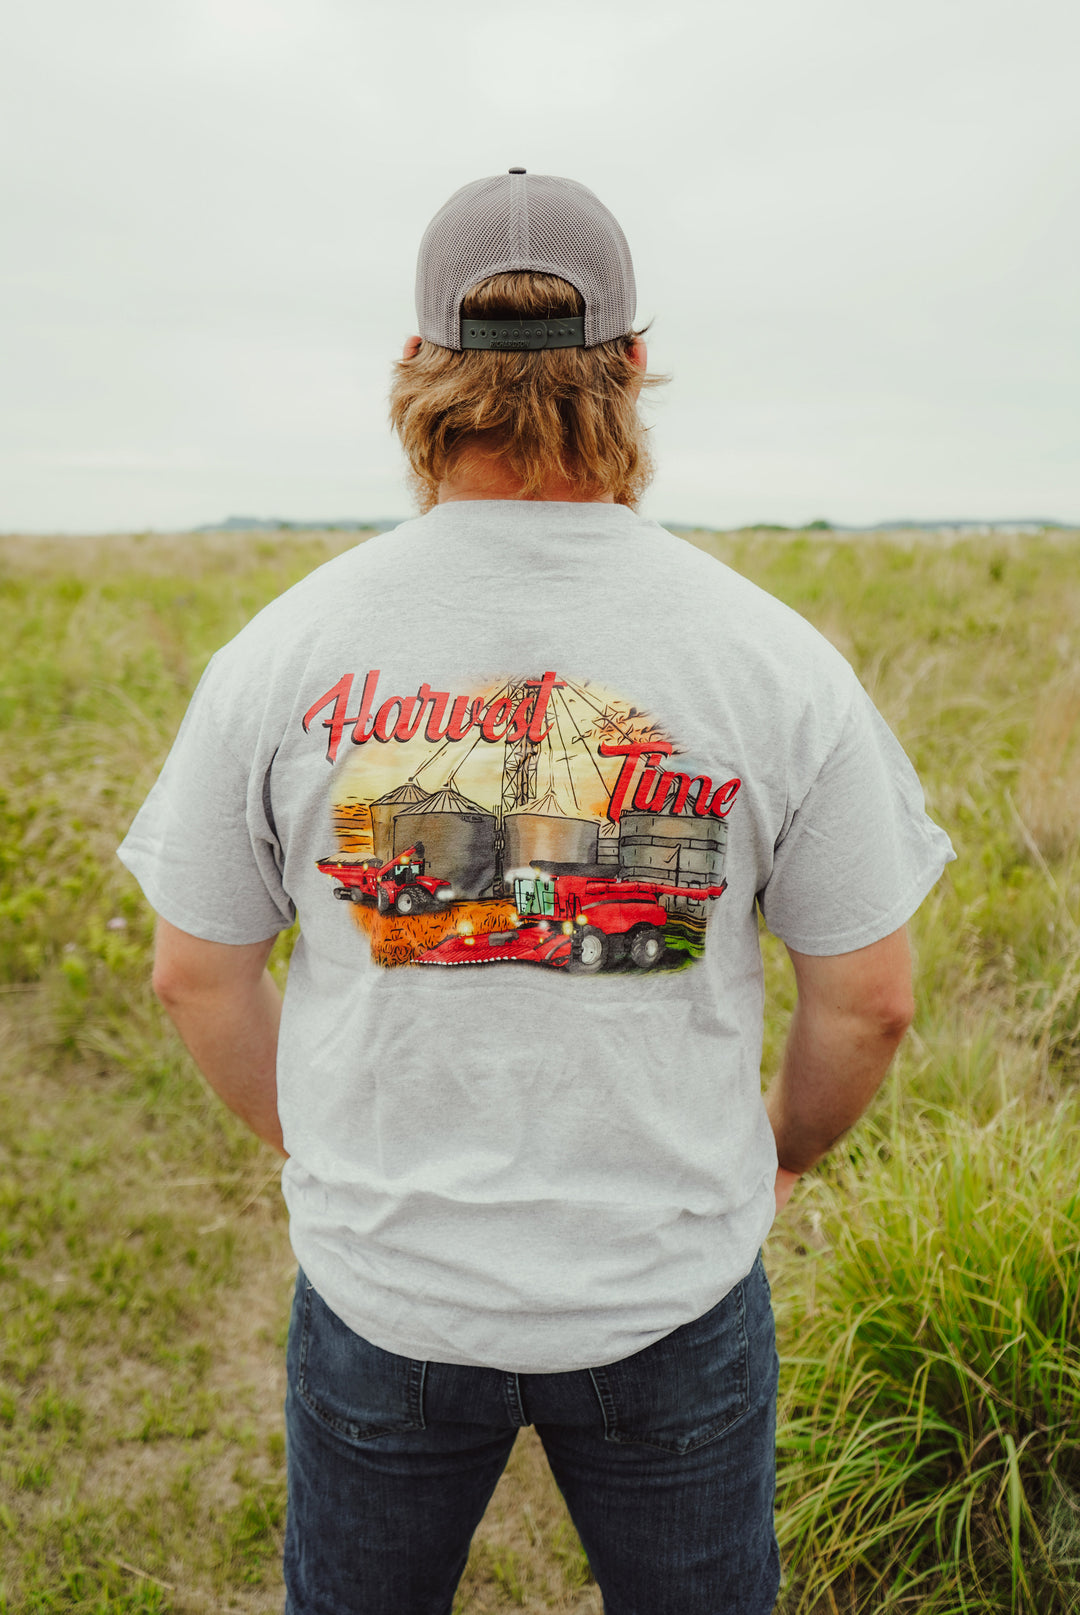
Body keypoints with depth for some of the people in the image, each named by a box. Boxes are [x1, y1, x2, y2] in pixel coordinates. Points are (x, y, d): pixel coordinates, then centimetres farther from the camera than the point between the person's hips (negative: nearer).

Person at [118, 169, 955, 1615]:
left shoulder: (280, 651, -12)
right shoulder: (775, 656, -13)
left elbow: (195, 975, -2)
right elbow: (869, 999, -6)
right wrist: (782, 1152, 14)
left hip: (380, 1284, 1)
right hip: (677, 1287, 0)